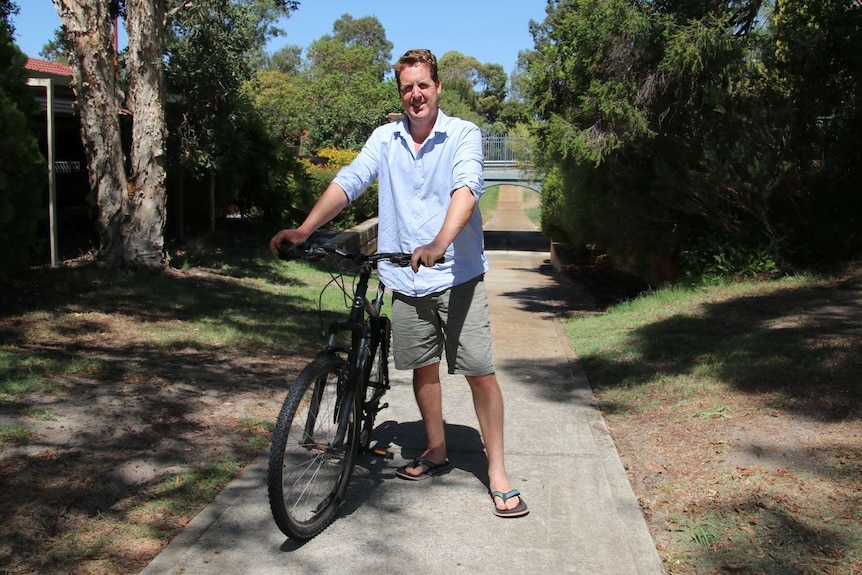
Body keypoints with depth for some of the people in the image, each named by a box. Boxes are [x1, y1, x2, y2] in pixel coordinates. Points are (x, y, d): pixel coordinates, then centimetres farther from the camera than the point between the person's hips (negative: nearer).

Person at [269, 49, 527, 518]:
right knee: (423, 367, 14)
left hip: (458, 274, -4)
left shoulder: (463, 134, -5)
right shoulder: (386, 138, 7)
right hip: (406, 279, 4)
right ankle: (436, 452, 33)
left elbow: (466, 188, -21)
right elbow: (348, 182, -1)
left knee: (480, 372, -4)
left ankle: (497, 471, 8)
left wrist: (439, 244, -38)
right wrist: (304, 230, -14)